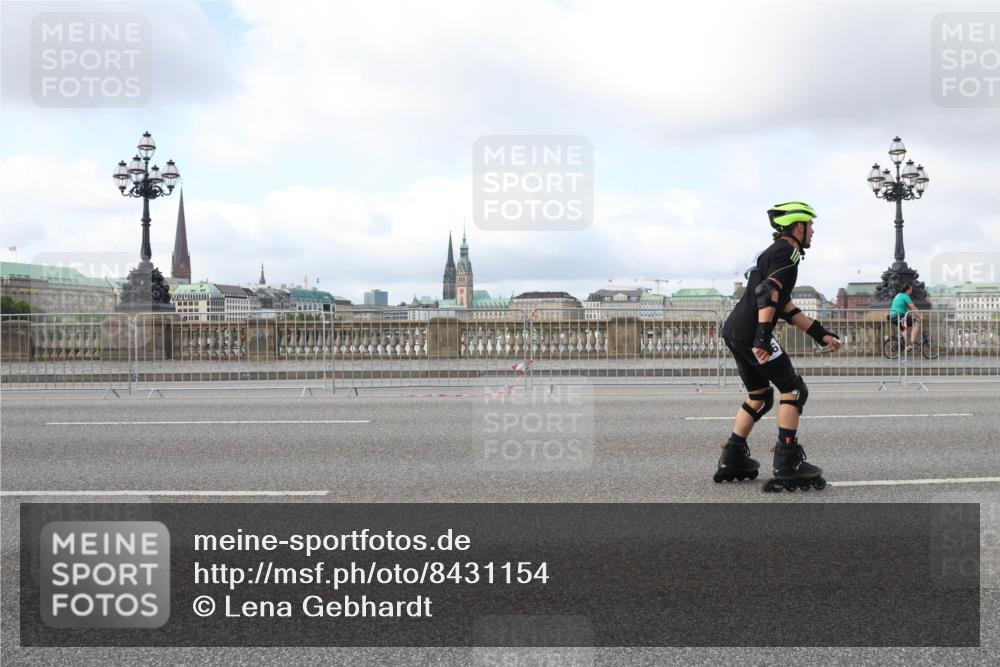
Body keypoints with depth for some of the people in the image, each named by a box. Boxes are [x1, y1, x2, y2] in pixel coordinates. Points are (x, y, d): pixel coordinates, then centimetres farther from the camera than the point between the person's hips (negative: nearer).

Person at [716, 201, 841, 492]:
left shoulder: (774, 252, 26)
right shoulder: (787, 252, -6)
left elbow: (787, 308, 25)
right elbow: (768, 293, -21)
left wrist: (822, 335, 23)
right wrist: (762, 337, -27)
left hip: (734, 332, 10)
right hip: (750, 334, -10)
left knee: (760, 396, 19)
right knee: (793, 390, -3)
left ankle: (732, 460, 21)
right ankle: (788, 466, -5)